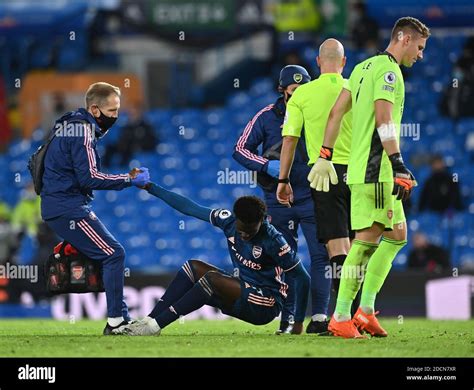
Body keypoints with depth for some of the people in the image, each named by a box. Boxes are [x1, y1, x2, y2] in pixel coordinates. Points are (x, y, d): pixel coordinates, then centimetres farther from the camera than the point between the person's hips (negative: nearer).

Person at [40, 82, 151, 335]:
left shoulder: (72, 126, 16)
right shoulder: (83, 131, -15)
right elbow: (89, 177, -21)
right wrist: (130, 179, -14)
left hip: (56, 207, 10)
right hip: (69, 208, -10)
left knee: (109, 253, 13)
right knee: (113, 254, -11)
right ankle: (117, 321, -12)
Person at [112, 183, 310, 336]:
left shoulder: (272, 240, -23)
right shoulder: (228, 220, -7)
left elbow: (302, 278, -18)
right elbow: (189, 207, -1)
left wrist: (299, 322, -16)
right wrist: (150, 187, 0)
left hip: (265, 307, -7)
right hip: (242, 292, 7)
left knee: (211, 279, -27)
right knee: (193, 267, -5)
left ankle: (156, 324, -26)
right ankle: (149, 320, -13)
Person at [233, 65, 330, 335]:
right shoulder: (267, 116, 0)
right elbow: (240, 150, 2)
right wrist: (267, 165, -14)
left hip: (312, 198, 0)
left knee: (321, 254, -9)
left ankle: (319, 317, -8)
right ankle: (288, 319, 11)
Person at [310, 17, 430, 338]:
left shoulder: (364, 67, 19)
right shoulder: (388, 70, -10)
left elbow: (337, 111, 19)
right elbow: (384, 119, -20)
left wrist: (324, 156, 21)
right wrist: (399, 166, -24)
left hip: (360, 167, 10)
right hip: (377, 168, -10)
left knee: (396, 236, 11)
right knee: (366, 240, -8)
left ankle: (366, 310, 6)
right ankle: (341, 317, -9)